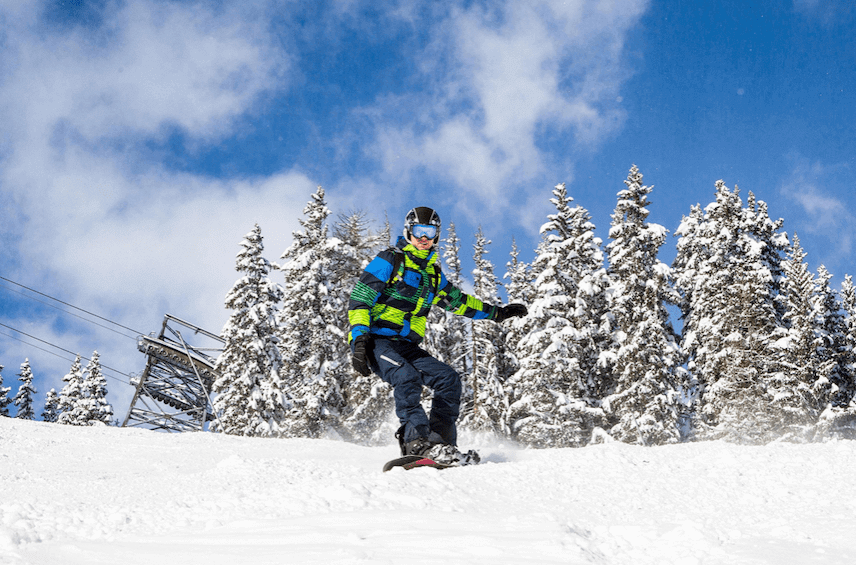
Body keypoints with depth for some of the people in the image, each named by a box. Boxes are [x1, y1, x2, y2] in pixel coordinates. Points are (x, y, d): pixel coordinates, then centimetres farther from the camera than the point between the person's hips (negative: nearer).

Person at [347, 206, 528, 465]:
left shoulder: (434, 274, 20)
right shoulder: (389, 261, 0)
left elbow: (458, 301, 35)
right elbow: (359, 300, -7)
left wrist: (497, 313, 36)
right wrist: (359, 338, -19)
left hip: (407, 345, 7)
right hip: (375, 340, -7)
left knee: (448, 378, -12)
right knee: (406, 377, -33)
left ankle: (440, 438, -16)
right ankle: (417, 440, -41)